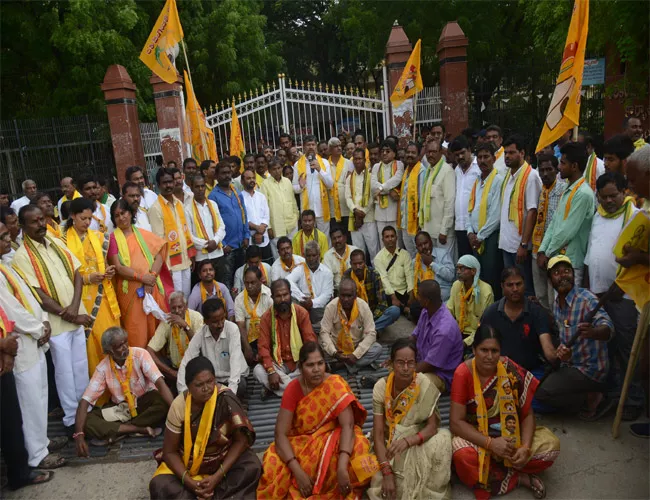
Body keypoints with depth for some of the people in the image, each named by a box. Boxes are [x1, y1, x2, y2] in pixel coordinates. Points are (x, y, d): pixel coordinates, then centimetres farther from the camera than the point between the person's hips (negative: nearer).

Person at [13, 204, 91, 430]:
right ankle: (72, 417, 22)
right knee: (65, 371, 6)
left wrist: (75, 306, -12)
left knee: (82, 367, 16)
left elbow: (77, 275, 3)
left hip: (76, 316, 5)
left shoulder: (58, 243, 5)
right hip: (56, 322, -5)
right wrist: (71, 316, -14)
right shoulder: (22, 255, -12)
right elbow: (38, 295, -15)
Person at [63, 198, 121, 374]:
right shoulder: (64, 241, -7)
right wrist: (86, 278, -20)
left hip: (103, 294, 4)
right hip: (83, 297, -4)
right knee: (91, 341, 4)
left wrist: (109, 271, -2)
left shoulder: (98, 236, 7)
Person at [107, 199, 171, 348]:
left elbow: (159, 255, 2)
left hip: (152, 288, 3)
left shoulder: (144, 234, 12)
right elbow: (118, 267, -7)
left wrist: (151, 276, -14)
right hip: (130, 291, -3)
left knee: (156, 328, 6)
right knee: (136, 332, -2)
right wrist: (142, 277, -17)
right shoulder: (113, 238, 1)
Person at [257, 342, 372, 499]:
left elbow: (347, 425, -25)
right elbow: (280, 433, -18)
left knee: (359, 448, -33)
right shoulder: (293, 389, -14)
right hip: (302, 442, 1)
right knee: (272, 469, -28)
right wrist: (298, 471, -31)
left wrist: (342, 467, -40)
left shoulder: (336, 385, -18)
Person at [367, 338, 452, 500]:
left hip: (417, 441, 1)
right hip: (388, 443, 0)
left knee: (440, 442, -30)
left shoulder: (425, 385, -17)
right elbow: (378, 433, -15)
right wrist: (387, 471, -26)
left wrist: (408, 441, -36)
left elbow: (432, 426, -17)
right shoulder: (381, 387, -15)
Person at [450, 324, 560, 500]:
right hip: (475, 434, -2)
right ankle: (520, 477, -12)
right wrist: (490, 443, -29)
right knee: (463, 456, -34)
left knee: (550, 445, -19)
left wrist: (525, 447, -22)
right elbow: (456, 423, -20)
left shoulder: (511, 370, -13)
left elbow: (527, 414, -5)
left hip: (511, 433, 3)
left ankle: (490, 469, -10)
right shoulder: (463, 374, -20)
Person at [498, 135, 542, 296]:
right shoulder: (508, 175, 13)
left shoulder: (530, 176, -10)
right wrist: (501, 236, 11)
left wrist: (523, 244, -19)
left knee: (524, 289, 2)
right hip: (506, 242, 7)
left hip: (520, 245, -7)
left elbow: (532, 212, -15)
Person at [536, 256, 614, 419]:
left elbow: (608, 327, -36)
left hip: (589, 368, -8)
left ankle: (594, 397, -1)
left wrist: (592, 332, -59)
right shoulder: (557, 302, 3)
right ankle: (588, 395, 17)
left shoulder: (586, 299, -21)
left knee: (541, 392, -17)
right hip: (570, 365, 8)